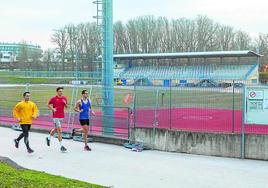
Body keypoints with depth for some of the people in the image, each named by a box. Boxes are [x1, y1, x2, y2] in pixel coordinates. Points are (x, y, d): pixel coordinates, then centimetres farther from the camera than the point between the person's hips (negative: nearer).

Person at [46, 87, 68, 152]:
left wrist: (65, 103, -10)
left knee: (56, 129, 20)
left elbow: (66, 107, 12)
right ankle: (61, 146, -9)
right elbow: (48, 104, 5)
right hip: (56, 116, -6)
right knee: (59, 130, -11)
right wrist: (52, 109, -12)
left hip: (62, 116, 6)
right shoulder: (54, 98, -7)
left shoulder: (64, 98, 5)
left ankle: (49, 138, 46)